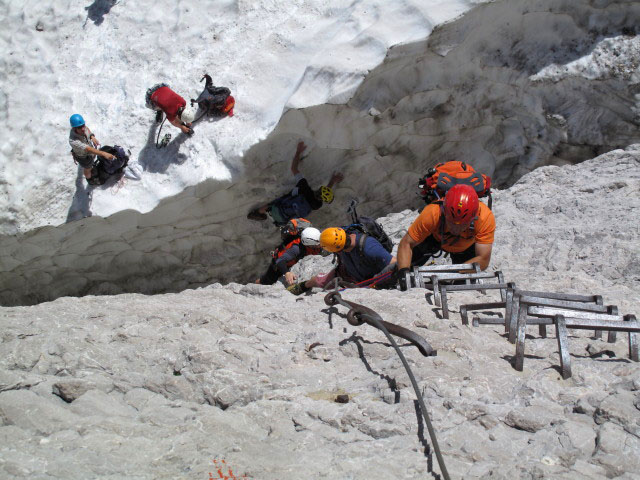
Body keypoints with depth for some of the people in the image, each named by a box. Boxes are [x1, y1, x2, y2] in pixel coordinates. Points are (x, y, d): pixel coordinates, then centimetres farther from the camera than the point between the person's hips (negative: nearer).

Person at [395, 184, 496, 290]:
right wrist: (403, 272, -52)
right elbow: (406, 244, -35)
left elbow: (483, 260, -39)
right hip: (435, 238, 0)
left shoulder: (486, 217, -43)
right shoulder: (432, 214, -43)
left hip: (466, 246, 0)